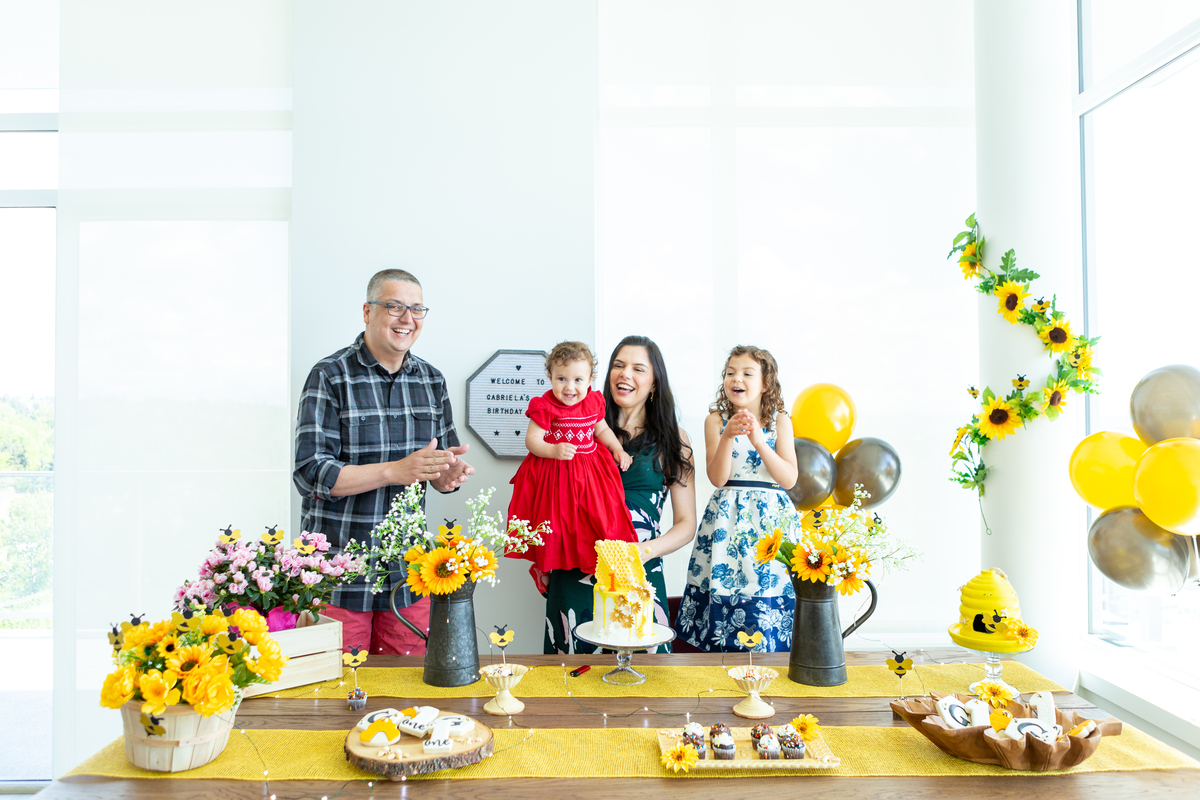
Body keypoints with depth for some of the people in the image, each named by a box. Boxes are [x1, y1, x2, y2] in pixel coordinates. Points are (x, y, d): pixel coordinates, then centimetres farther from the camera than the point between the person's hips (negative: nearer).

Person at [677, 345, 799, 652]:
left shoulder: (780, 421, 4)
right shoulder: (716, 420, 2)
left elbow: (789, 478, -6)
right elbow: (717, 478, -7)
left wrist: (758, 440, -16)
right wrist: (728, 436, -20)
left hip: (770, 517, 0)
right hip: (727, 518, 0)